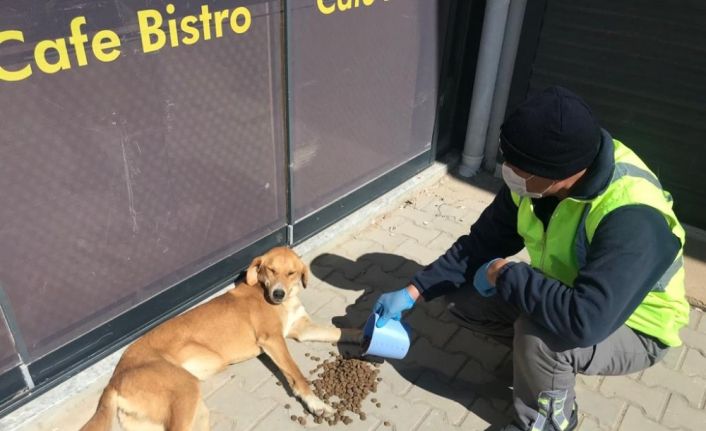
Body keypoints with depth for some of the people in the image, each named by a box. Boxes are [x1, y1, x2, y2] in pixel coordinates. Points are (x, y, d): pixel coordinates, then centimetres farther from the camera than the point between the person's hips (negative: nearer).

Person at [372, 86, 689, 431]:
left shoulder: (632, 217, -38)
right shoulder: (537, 177, -16)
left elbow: (585, 320, -47)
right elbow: (481, 244, -7)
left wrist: (504, 274, -32)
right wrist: (413, 292, -12)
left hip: (635, 331, -6)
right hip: (568, 296, 6)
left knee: (539, 335, -35)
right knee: (461, 296, -6)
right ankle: (533, 358, 14)